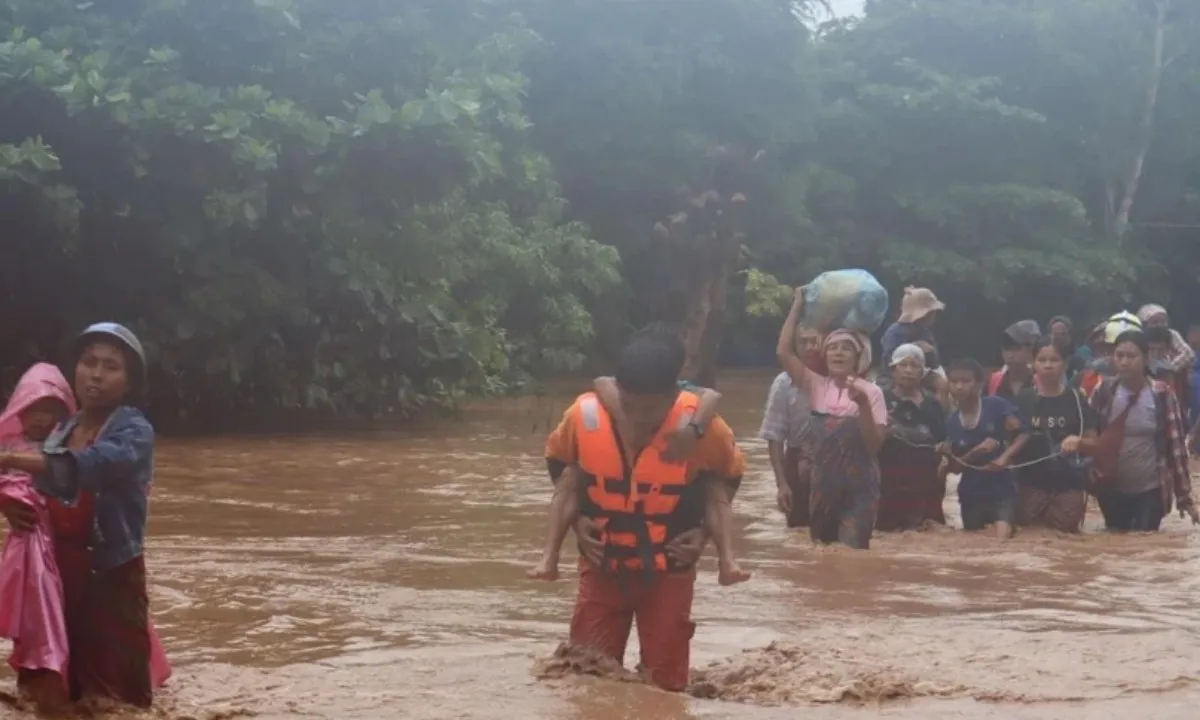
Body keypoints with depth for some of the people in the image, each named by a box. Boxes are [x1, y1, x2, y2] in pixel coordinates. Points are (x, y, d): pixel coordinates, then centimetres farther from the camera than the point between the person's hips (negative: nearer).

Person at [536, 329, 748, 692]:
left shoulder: (701, 426, -24)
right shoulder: (584, 415, -20)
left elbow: (721, 481, -2)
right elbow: (563, 472, 3)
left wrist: (705, 529, -15)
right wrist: (577, 521, -11)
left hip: (668, 571, -1)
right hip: (602, 567, 1)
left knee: (666, 683, 4)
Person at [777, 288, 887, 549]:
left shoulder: (870, 392, -4)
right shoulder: (817, 386, 3)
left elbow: (874, 445, -10)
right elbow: (784, 352, -6)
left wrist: (863, 404, -23)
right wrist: (797, 307, -3)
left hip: (858, 486, -3)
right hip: (822, 484, 4)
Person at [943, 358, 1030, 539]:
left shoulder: (995, 405, -7)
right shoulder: (952, 422, 1)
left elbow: (1023, 433, -9)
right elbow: (955, 468, 3)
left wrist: (1005, 457, -24)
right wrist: (975, 453, -17)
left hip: (1001, 487, -4)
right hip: (971, 493, 4)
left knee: (1002, 538, -22)